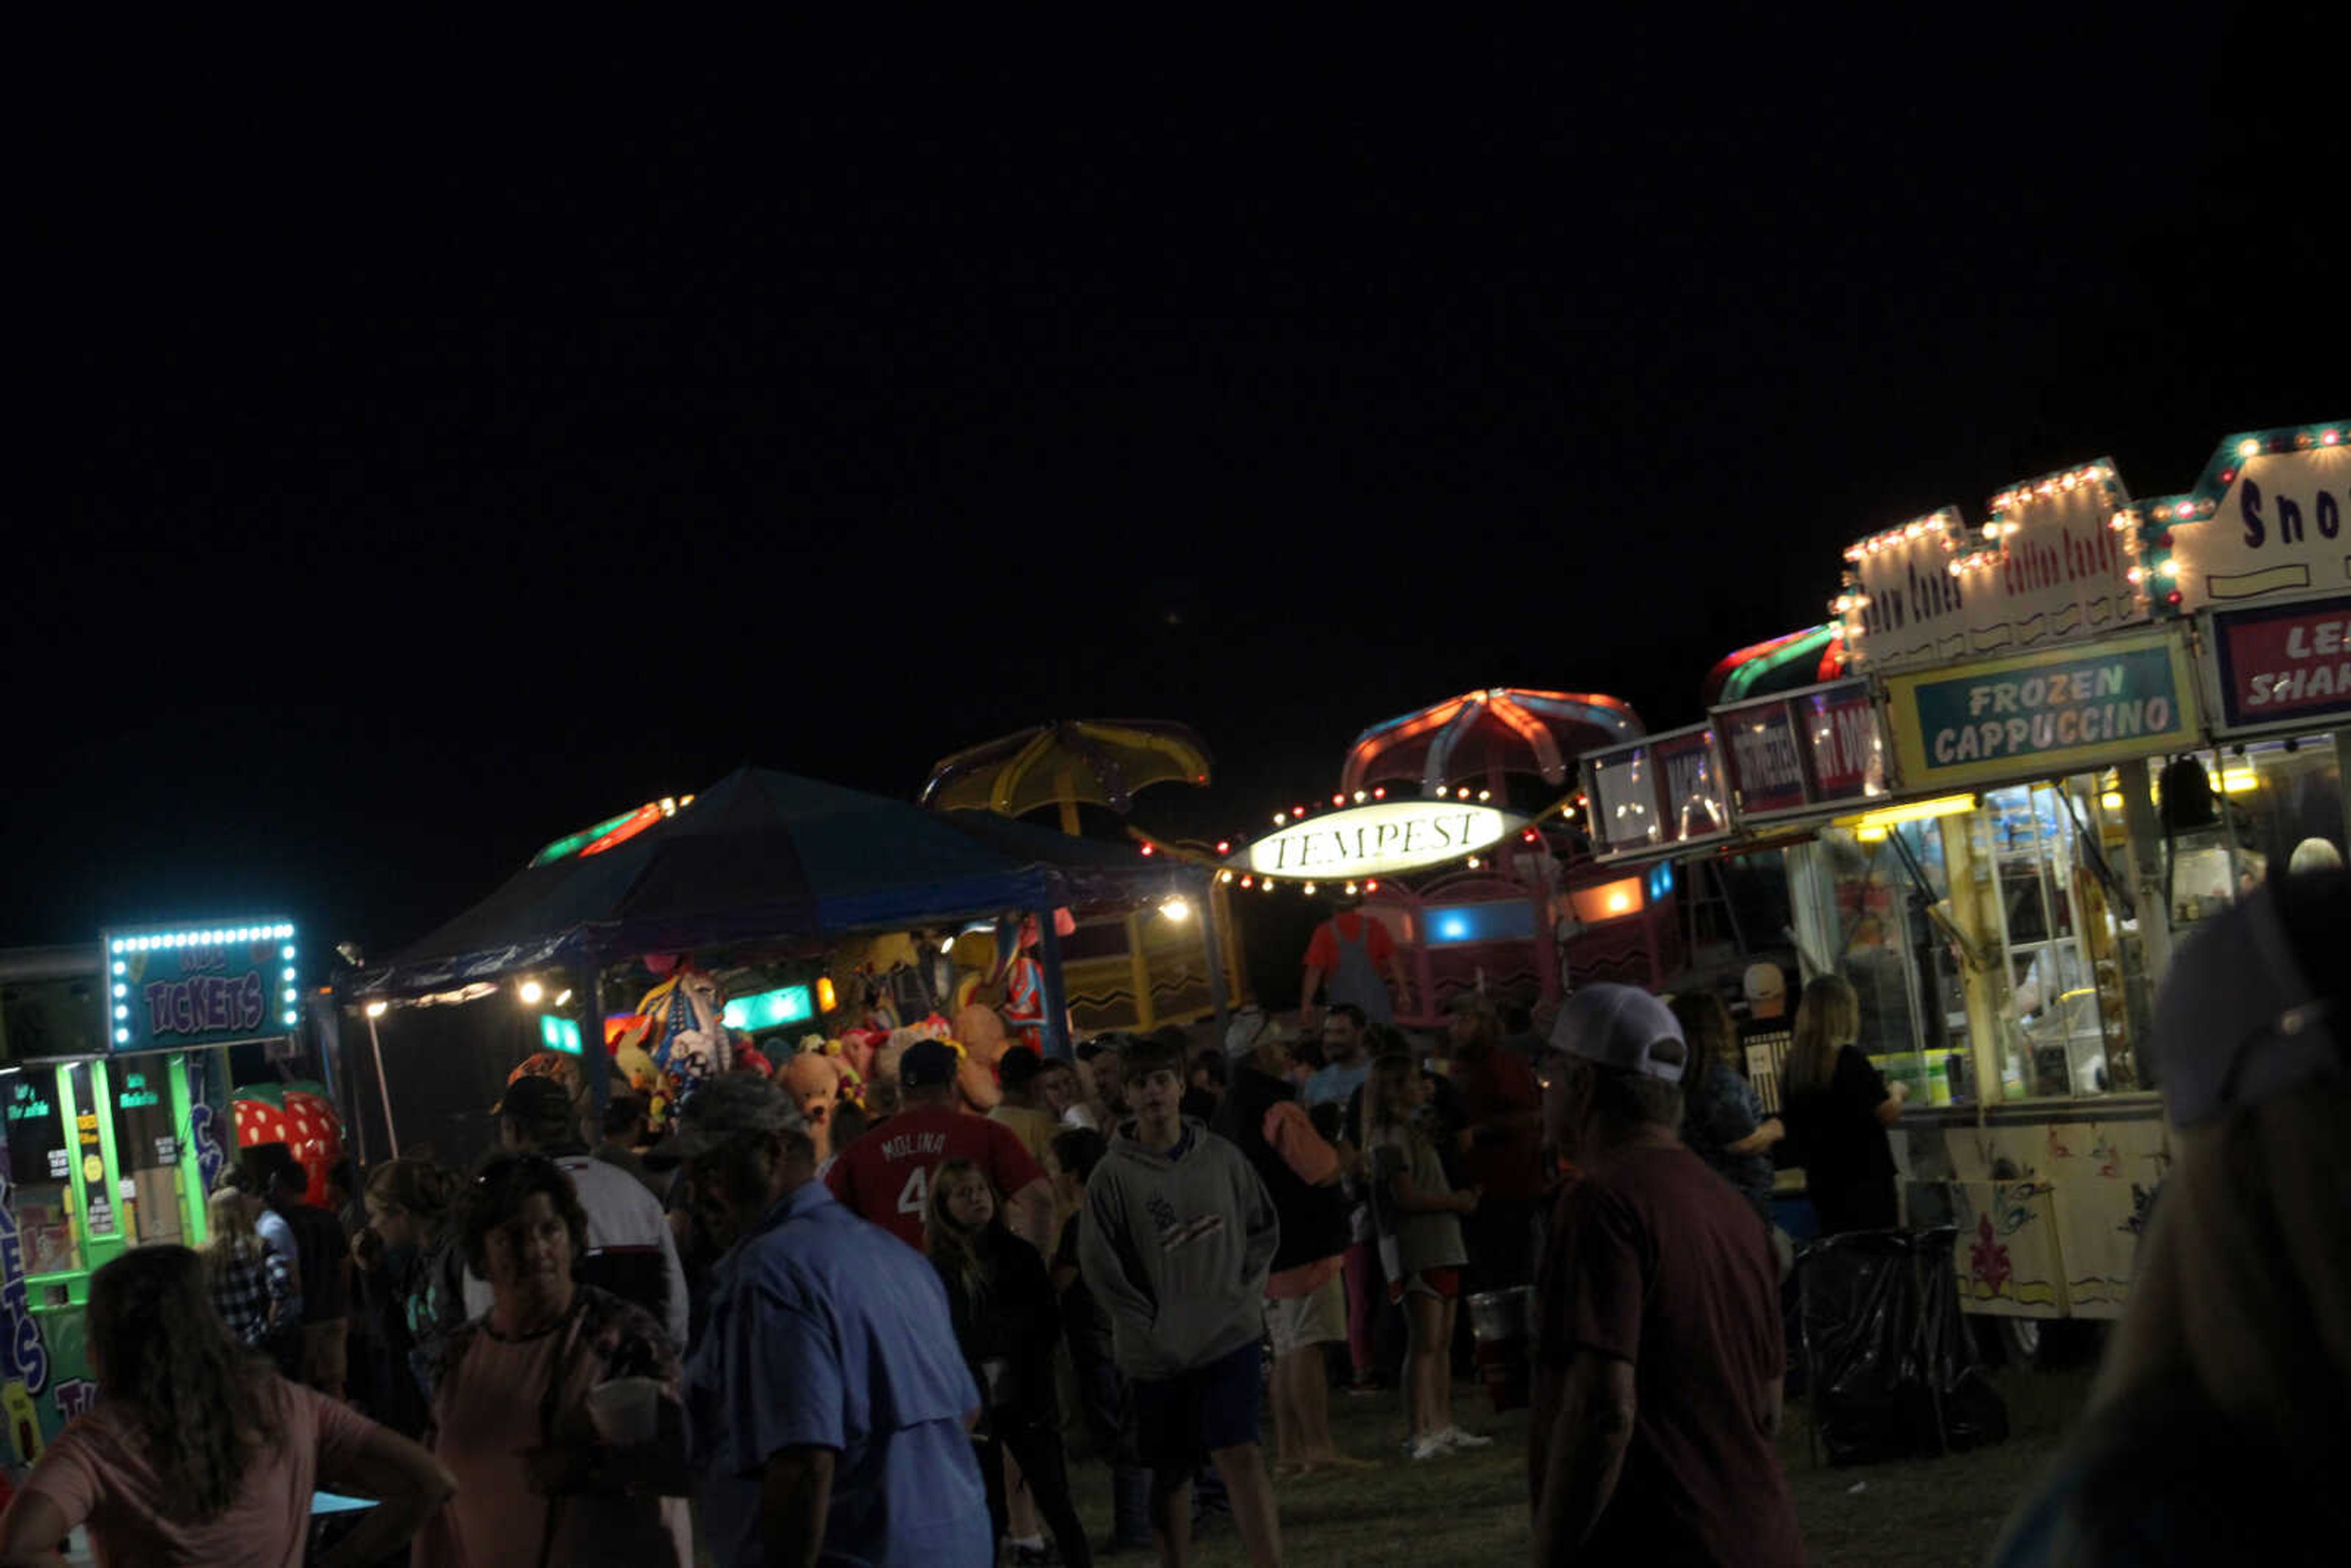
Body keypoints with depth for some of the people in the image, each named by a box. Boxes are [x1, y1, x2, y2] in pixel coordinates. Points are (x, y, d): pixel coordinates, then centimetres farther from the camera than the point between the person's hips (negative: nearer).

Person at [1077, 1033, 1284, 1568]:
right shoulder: (1113, 1174, -5)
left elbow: (1264, 1230, 13)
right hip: (1157, 1352, 0)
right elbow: (1098, 1264, -5)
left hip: (1230, 1337, 0)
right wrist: (1151, 1327, -8)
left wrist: (1241, 1292, 2)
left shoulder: (1221, 1157, 3)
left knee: (1240, 1455, -12)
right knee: (1171, 1474, 9)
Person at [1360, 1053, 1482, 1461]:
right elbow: (1405, 1195, -18)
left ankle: (1443, 1427, 15)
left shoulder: (1411, 1130, 19)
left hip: (1440, 1245, 10)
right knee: (1425, 1342, -11)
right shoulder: (1390, 1135, -11)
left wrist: (1463, 1196, 12)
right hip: (1414, 1248, -10)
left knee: (1443, 1341, 10)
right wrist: (1458, 1201, -10)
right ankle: (1421, 1434, -12)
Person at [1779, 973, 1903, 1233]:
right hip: (1866, 1179, -6)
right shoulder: (1850, 1059, -16)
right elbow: (1889, 1114, -13)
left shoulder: (1794, 1063, 1)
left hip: (1821, 1181, 6)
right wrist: (1896, 1093, 7)